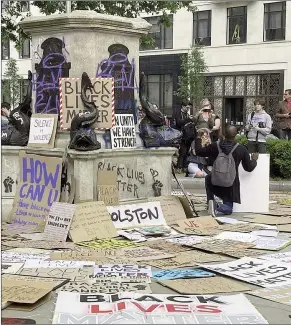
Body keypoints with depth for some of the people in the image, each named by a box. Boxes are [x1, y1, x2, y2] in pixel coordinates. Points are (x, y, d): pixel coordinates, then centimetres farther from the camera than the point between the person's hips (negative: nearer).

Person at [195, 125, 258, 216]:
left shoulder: (215, 146, -9)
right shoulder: (242, 149, -11)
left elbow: (199, 152, 5)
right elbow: (249, 168, -1)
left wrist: (198, 137, 20)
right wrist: (254, 160, 19)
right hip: (231, 184, -1)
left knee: (208, 178, 37)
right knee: (228, 209, 16)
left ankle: (210, 200, 13)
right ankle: (218, 208, -20)